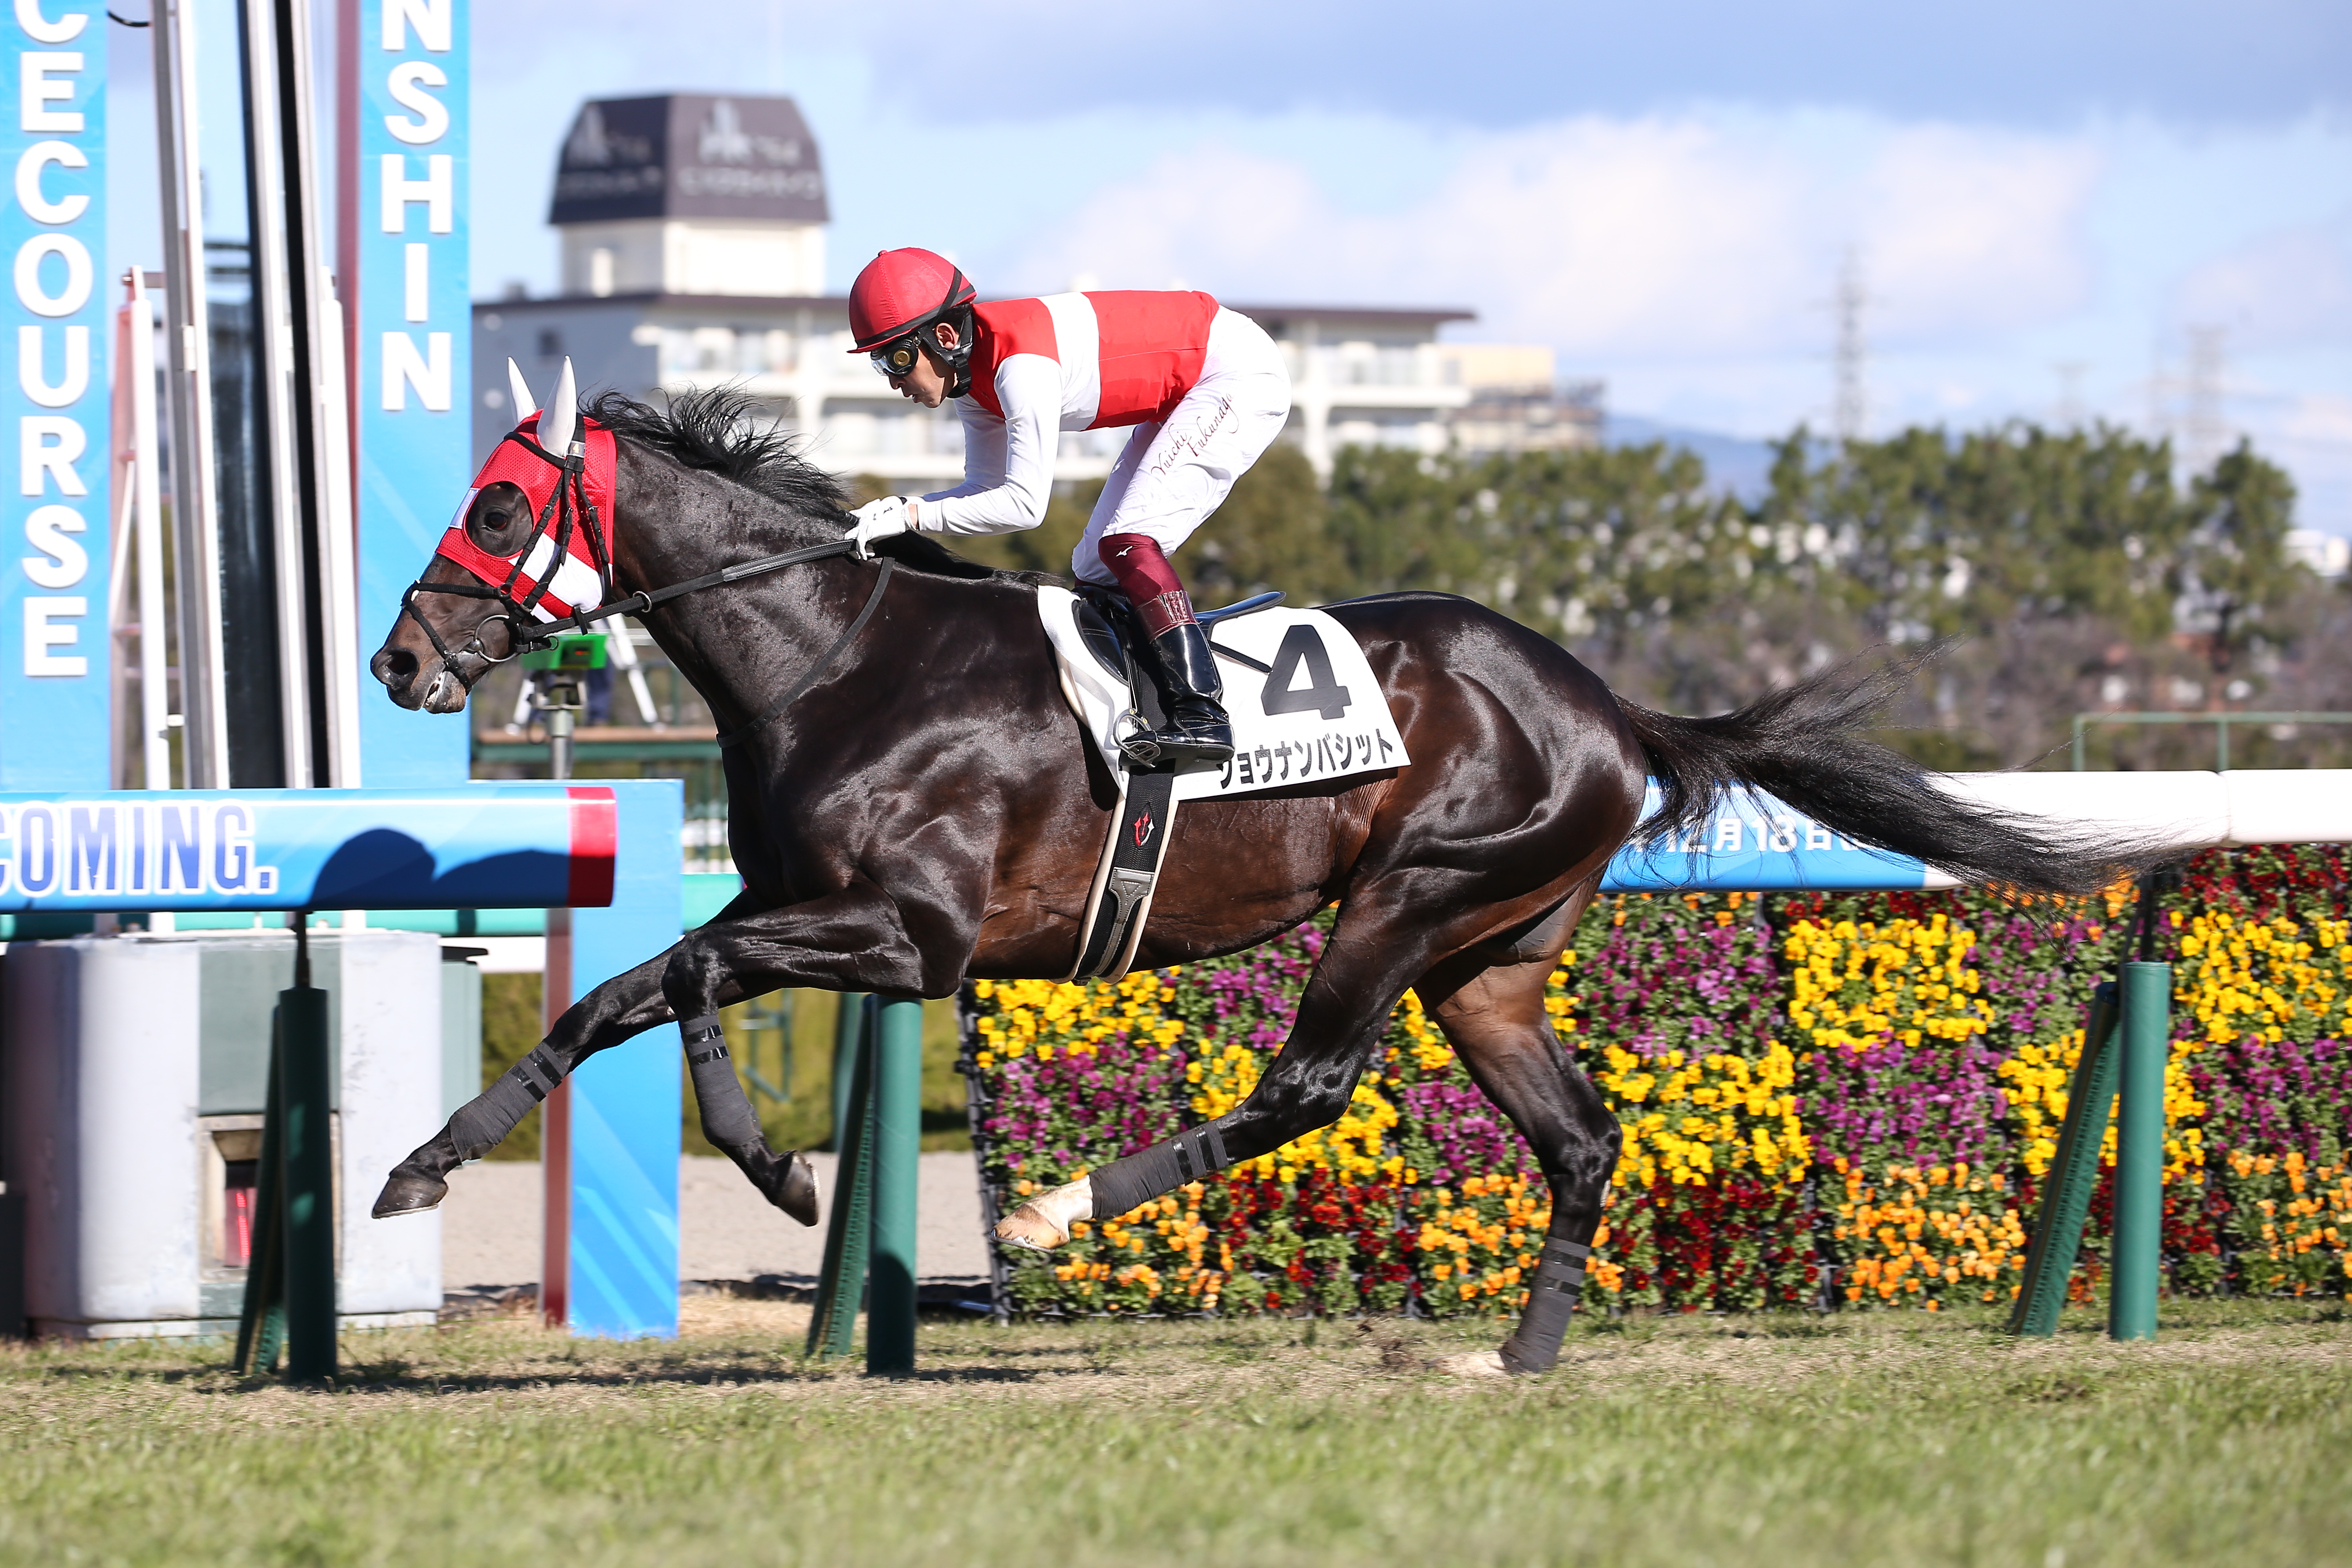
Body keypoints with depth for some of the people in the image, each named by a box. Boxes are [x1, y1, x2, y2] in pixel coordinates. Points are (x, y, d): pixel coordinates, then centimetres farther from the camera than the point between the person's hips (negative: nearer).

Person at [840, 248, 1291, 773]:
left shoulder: (1021, 367, -30)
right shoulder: (972, 377, 0)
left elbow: (1024, 504, -31)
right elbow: (986, 489, 6)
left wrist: (913, 515, -31)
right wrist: (896, 510, -10)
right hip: (1186, 394, 10)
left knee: (1127, 541, -22)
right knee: (1095, 567, 6)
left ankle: (1202, 715, -27)